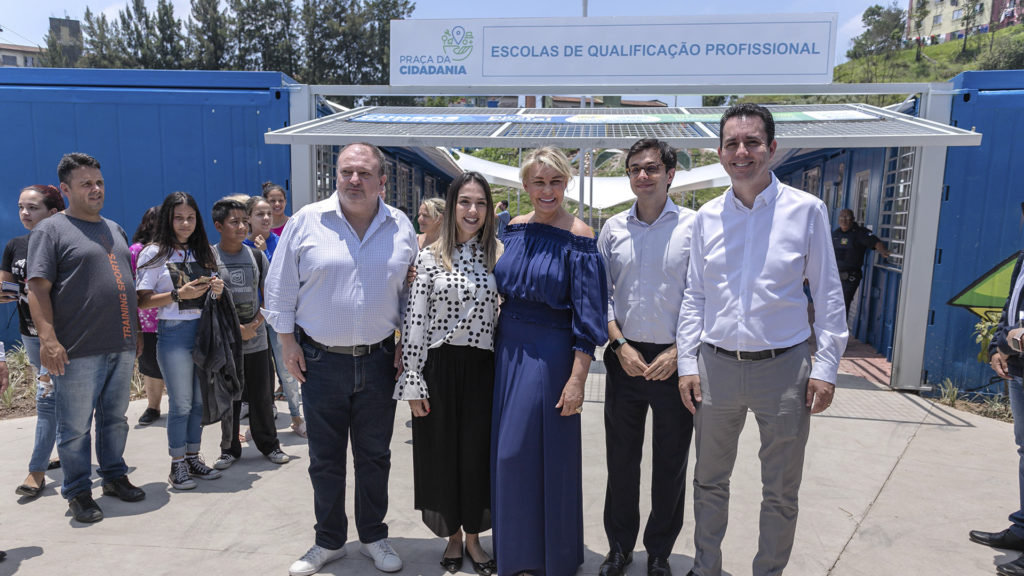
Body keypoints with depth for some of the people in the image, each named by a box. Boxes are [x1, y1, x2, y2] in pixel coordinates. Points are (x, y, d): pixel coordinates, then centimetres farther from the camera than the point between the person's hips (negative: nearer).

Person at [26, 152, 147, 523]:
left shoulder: (114, 230, 18)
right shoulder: (50, 230, -2)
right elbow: (38, 288, -10)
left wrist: (137, 331, 20)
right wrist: (48, 338, -20)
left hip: (122, 346, 6)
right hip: (78, 351, -6)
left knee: (116, 419, 15)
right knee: (76, 427, 3)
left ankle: (115, 476, 29)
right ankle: (78, 493, 16)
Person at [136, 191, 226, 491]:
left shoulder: (203, 252, 12)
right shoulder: (154, 253, -3)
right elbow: (142, 301, -7)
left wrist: (217, 290, -3)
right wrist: (178, 295, -19)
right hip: (174, 333, -5)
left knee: (200, 401, 10)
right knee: (181, 404, 0)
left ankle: (193, 458, 23)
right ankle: (177, 465, 14)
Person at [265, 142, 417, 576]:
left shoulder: (401, 228, 2)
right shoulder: (306, 221, -4)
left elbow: (412, 291, 10)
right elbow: (281, 288, 1)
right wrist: (288, 344, -2)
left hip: (378, 361, 1)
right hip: (320, 361, -1)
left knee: (374, 456, 13)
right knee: (325, 459, 11)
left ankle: (374, 536, 31)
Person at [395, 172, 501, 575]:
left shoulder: (499, 255, 3)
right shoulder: (430, 257, -3)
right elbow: (414, 320, -4)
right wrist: (413, 381, -7)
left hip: (482, 369, 1)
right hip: (439, 368, -1)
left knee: (477, 453, 8)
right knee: (441, 453, 9)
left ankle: (473, 537, 29)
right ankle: (452, 536, 31)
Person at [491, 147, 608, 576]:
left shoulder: (578, 238, -10)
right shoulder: (514, 229, 6)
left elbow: (588, 314, -12)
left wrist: (577, 379, -16)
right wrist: (499, 344, 9)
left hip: (551, 355, -5)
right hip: (509, 348, 6)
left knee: (548, 454, 3)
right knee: (508, 452, 13)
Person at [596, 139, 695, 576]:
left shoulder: (693, 226, -3)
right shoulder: (613, 229, 5)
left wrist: (678, 353, -11)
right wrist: (620, 345, -5)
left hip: (674, 361, -2)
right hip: (625, 357, 2)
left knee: (670, 462, 10)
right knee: (621, 459, 11)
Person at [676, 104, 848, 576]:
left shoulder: (806, 210, -3)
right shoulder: (707, 217, 4)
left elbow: (827, 294, 0)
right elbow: (694, 297, 8)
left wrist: (825, 367, -5)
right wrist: (687, 364, 2)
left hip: (784, 367, -2)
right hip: (716, 366, 2)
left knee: (781, 492, 12)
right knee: (709, 482, 16)